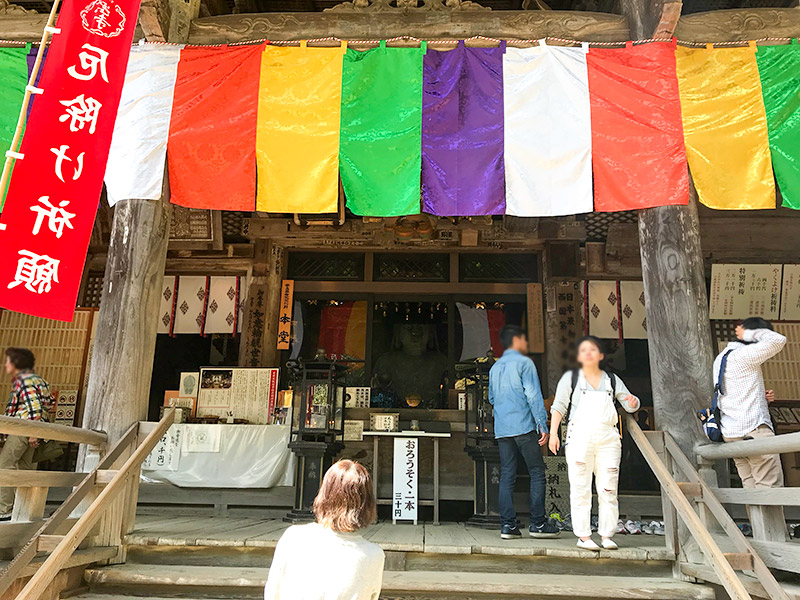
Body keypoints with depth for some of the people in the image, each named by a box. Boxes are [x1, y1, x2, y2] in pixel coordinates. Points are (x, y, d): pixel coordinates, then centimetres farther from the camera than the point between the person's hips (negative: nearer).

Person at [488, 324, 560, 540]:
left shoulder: (495, 367, 16)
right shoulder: (524, 363, -4)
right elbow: (534, 396, -10)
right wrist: (543, 425, -10)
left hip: (501, 429, 6)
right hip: (524, 426, -6)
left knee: (507, 476, 6)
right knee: (537, 472, 2)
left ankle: (507, 525, 5)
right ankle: (537, 523, 3)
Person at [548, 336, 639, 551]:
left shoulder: (612, 380, 15)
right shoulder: (570, 378, 8)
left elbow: (630, 406, 17)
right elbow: (559, 407, 4)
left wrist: (633, 402, -7)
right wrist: (553, 433, -5)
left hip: (608, 440, 2)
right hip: (579, 439, -2)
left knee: (608, 489, 3)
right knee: (581, 489, -2)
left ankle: (606, 535, 13)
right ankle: (583, 536, 6)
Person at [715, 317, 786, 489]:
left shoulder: (721, 358, 21)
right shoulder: (743, 354, -8)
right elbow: (778, 340, -17)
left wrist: (760, 397, 12)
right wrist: (749, 334, -3)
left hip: (730, 433, 9)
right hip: (753, 429, -9)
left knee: (752, 487, 6)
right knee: (772, 487, -8)